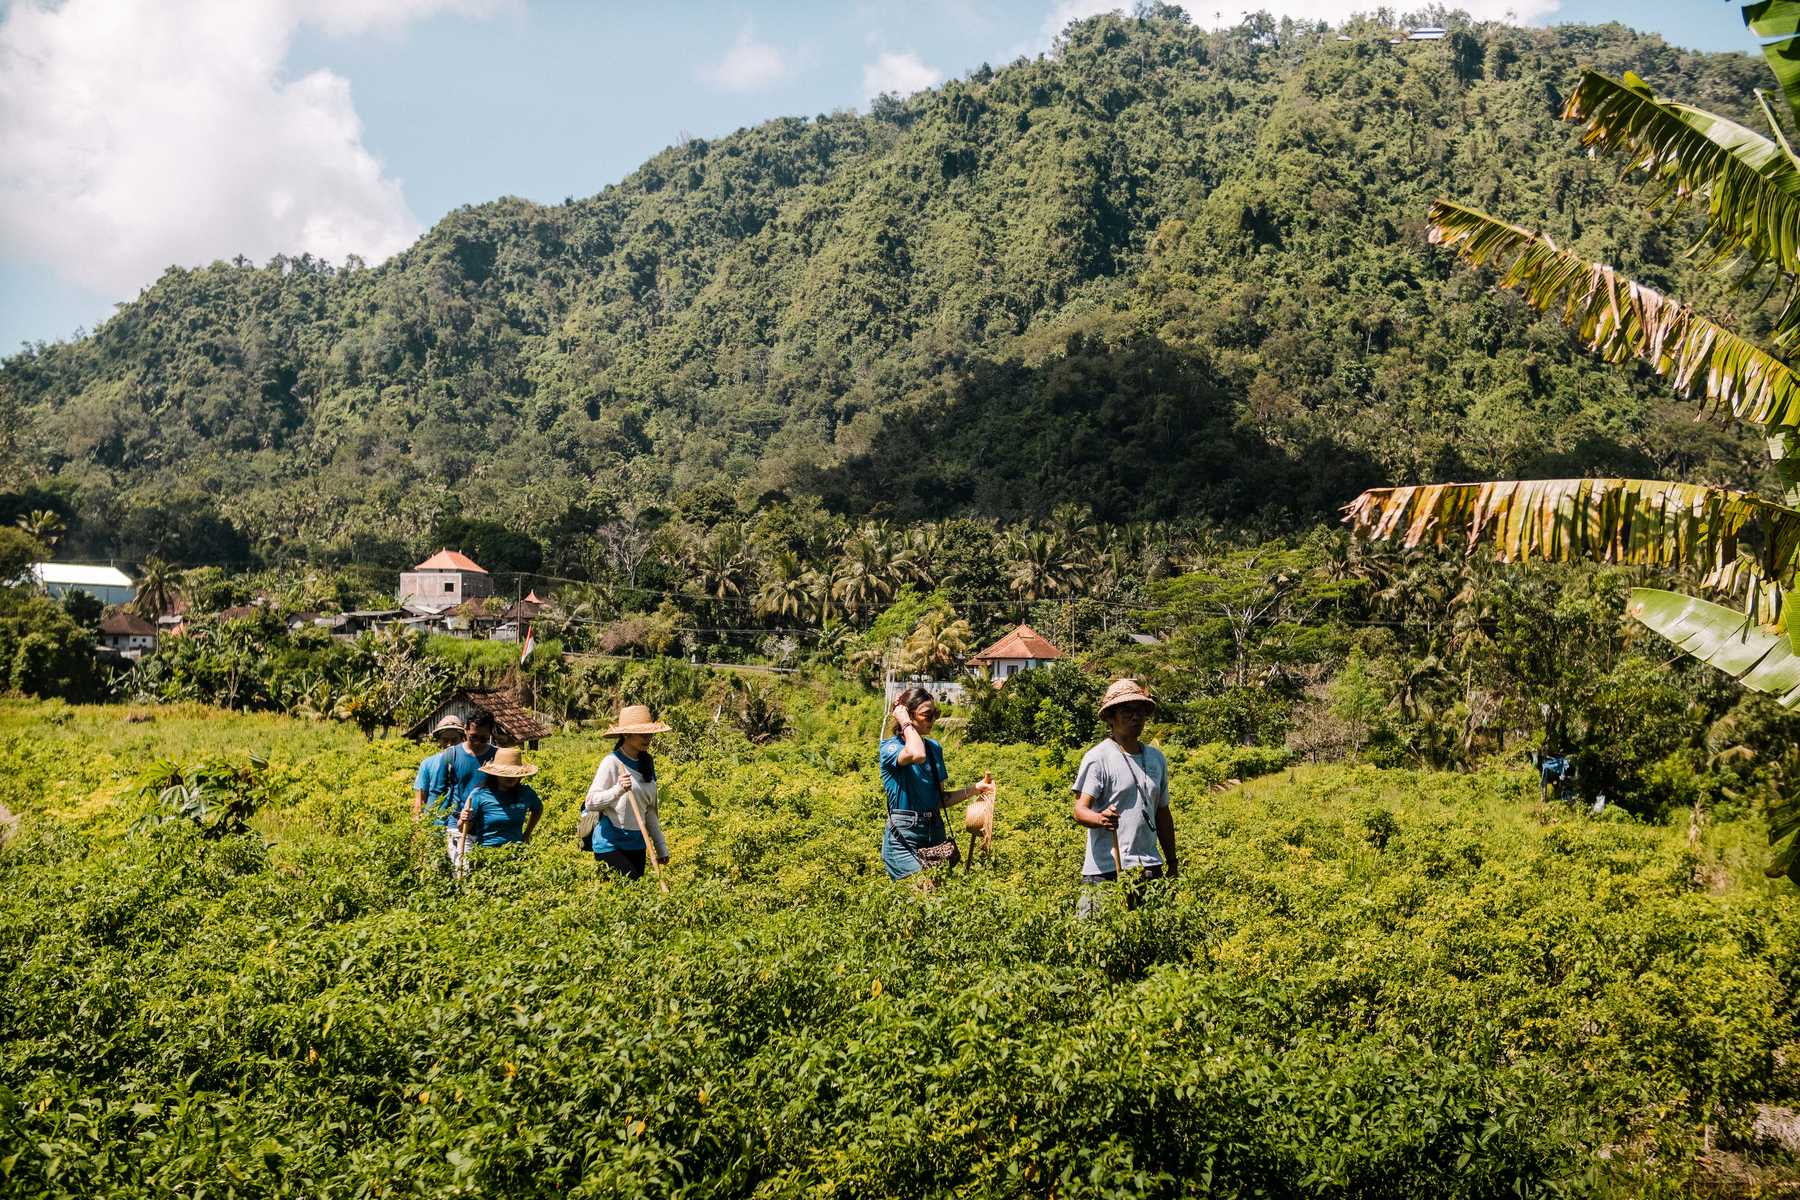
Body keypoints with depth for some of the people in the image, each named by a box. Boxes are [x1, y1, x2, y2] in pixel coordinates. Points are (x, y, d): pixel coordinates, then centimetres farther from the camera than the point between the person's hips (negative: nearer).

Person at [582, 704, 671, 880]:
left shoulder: (647, 763, 9)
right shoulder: (612, 762, -11)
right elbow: (590, 803, -14)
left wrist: (662, 847, 15)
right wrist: (618, 790, -29)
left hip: (637, 844, 7)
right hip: (610, 844, -7)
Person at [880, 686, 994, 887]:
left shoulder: (935, 748, 11)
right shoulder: (890, 747, -8)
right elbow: (917, 755, -33)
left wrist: (973, 789, 3)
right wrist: (905, 722, -19)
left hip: (935, 832, 6)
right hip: (903, 836, -6)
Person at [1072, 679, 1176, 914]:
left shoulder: (1157, 759, 16)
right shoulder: (1098, 758, -5)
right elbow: (1080, 811, -12)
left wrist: (1172, 865, 22)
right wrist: (1100, 819, -34)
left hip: (1150, 869, 6)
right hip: (1106, 870, -6)